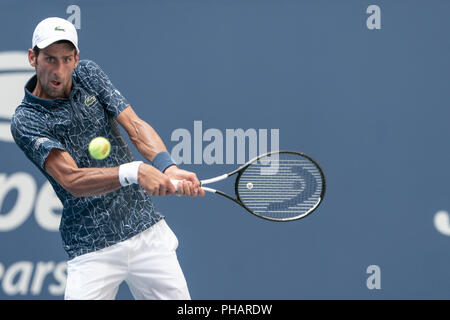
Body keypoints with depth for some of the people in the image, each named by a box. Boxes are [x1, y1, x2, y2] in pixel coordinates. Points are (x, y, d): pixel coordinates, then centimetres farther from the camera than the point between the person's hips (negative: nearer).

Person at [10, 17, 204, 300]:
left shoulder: (88, 74, 5)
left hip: (148, 230, 4)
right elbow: (72, 179, -22)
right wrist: (135, 172, -37)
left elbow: (135, 126, -4)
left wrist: (169, 168, -25)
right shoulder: (25, 121, -10)